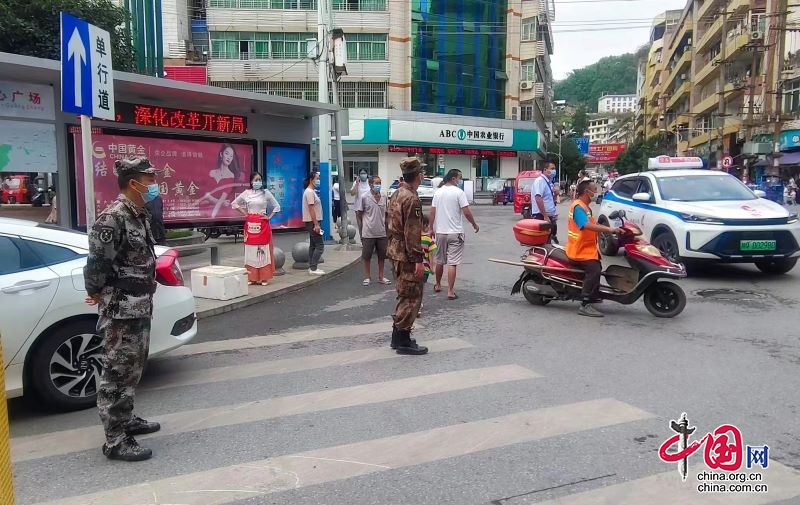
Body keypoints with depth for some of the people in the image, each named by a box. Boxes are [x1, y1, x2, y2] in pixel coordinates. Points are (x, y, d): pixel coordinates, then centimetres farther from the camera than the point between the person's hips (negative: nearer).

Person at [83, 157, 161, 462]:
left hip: (139, 305, 10)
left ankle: (126, 420, 35)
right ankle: (115, 441, 5)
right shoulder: (113, 217, -19)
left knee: (132, 368, 20)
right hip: (120, 308, -10)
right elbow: (97, 262, -18)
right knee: (117, 372, -3)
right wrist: (96, 294, -4)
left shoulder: (139, 215, 11)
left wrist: (144, 296, 12)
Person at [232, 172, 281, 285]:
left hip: (263, 225, -1)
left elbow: (277, 206, 6)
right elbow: (234, 204, 14)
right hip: (250, 224, 1)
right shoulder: (246, 193, 5)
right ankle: (251, 277, 9)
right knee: (250, 251, 3)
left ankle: (264, 277, 5)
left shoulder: (266, 193, 2)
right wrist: (244, 213, 5)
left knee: (263, 250, 0)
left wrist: (269, 217, -2)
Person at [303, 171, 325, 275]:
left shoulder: (311, 191, 16)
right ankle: (313, 268, -8)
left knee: (313, 245, 13)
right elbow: (311, 209, -20)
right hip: (312, 222, -11)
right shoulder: (309, 192, -16)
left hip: (312, 222, 11)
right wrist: (316, 224, -22)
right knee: (320, 245, -10)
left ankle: (312, 267, 17)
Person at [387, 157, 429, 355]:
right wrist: (418, 259, -21)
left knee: (404, 295, 18)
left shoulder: (397, 194, 12)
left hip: (396, 250, 10)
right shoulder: (412, 199, -18)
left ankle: (398, 336, 25)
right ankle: (403, 341, 1)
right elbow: (411, 232, -22)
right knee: (411, 296, -3)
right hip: (407, 254, -10)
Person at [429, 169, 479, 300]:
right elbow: (466, 212, -14)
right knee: (452, 263, -4)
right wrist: (474, 224, 0)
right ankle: (450, 291, -4)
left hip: (440, 232, 5)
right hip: (455, 232, -5)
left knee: (439, 261, 19)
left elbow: (432, 212, 8)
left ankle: (438, 285, 34)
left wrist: (431, 228, 17)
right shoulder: (459, 192, -11)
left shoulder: (438, 192, 6)